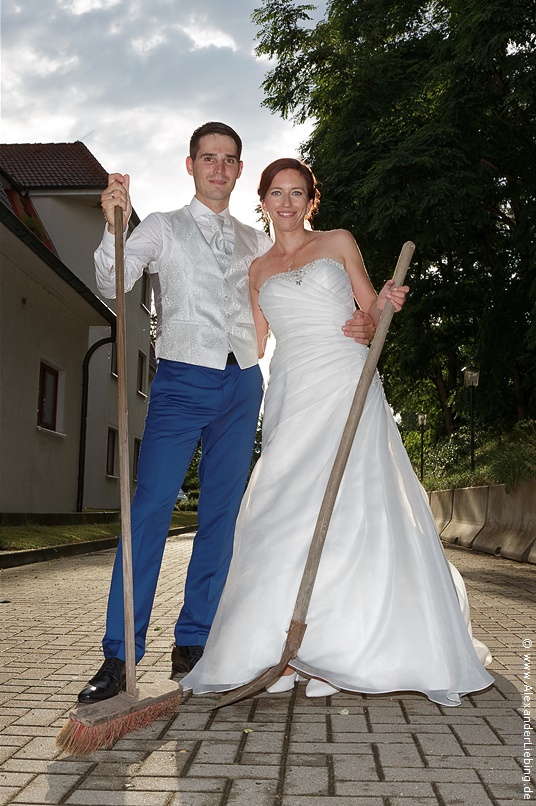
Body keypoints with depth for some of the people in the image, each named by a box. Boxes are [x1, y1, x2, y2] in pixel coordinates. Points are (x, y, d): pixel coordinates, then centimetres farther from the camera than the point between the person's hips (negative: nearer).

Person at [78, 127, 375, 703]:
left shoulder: (256, 242, 19)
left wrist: (355, 326, 2)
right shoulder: (163, 228, 9)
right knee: (151, 508, -13)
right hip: (181, 381, -4)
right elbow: (111, 285, -2)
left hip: (242, 385, 4)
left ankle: (192, 644, 14)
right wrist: (114, 225, -20)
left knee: (222, 515, 4)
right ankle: (119, 655, -7)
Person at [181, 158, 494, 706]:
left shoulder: (338, 243, 12)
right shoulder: (257, 271, 20)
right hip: (290, 394, 3)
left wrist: (387, 303, -9)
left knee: (345, 508, -11)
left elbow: (371, 312, 11)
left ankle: (338, 651, -4)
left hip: (345, 387, -2)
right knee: (283, 513, -7)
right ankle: (292, 651, 0)